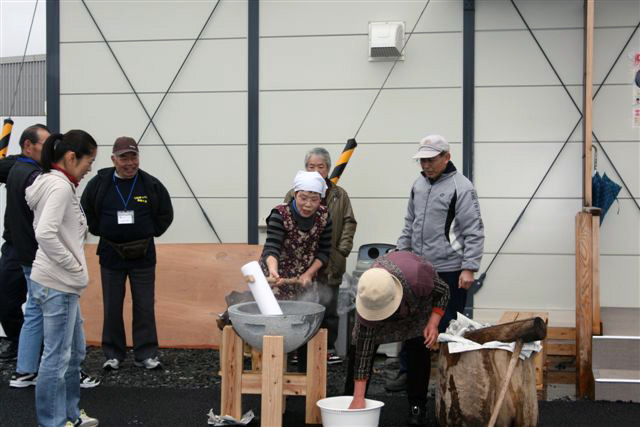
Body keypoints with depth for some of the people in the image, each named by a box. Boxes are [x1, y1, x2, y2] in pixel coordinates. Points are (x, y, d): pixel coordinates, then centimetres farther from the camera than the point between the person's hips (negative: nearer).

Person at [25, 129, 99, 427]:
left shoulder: (54, 183, 13)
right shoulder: (60, 187, -17)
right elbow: (45, 234, -28)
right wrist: (75, 267, -17)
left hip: (63, 283, 10)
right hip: (57, 285, -10)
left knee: (74, 352, 19)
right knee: (57, 358, -1)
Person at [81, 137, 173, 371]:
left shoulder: (151, 184, -4)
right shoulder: (99, 183, -4)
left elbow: (165, 214, 8)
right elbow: (87, 213, 8)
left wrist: (150, 234, 3)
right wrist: (103, 233, 4)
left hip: (143, 255, 0)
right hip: (111, 254, 0)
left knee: (145, 307, 3)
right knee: (112, 307, 7)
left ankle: (146, 354, 12)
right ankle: (113, 354, 18)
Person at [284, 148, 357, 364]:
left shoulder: (339, 195, 9)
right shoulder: (294, 194, 4)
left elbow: (349, 223, 8)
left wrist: (343, 249, -2)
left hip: (330, 264, 1)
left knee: (328, 306, 5)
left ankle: (329, 348, 16)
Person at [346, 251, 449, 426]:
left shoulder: (417, 277, -46)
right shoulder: (368, 297, -39)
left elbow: (443, 291, -20)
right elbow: (364, 352, -32)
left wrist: (433, 324, -31)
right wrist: (359, 398, -32)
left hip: (419, 300, 0)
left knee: (418, 347, -11)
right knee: (359, 345, -8)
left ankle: (417, 406, 4)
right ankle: (352, 402, 6)